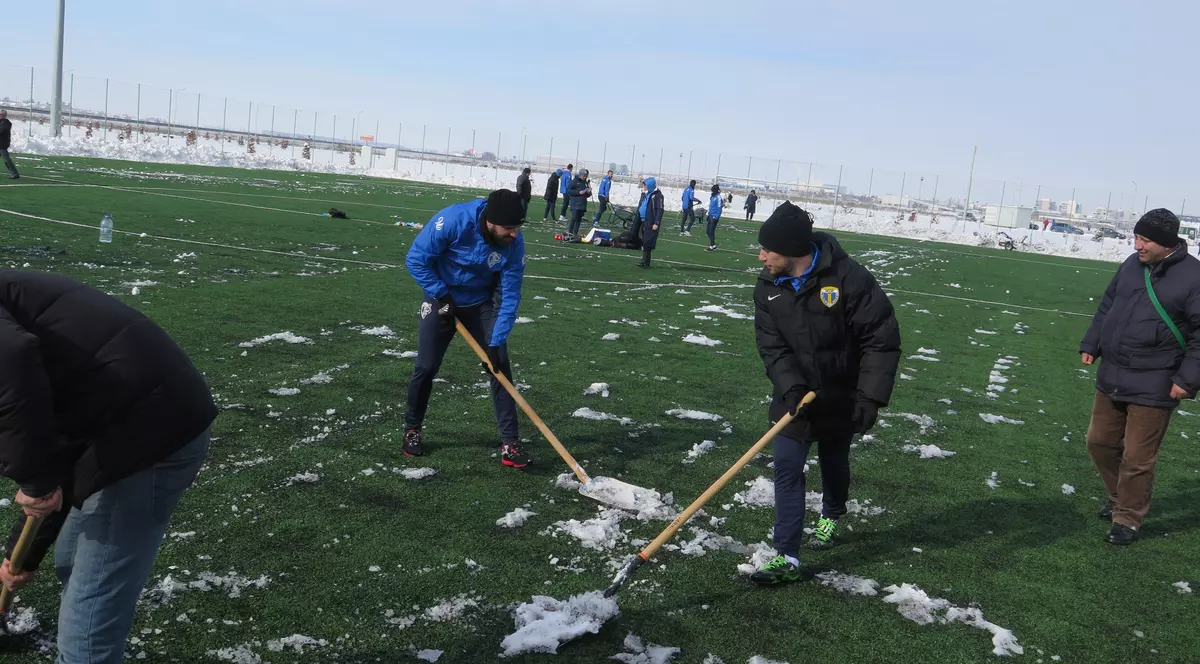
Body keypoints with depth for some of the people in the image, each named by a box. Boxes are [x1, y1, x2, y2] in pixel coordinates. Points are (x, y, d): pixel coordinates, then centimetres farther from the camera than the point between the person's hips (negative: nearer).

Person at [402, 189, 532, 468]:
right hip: (441, 299, -2)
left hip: (482, 304, 2)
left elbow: (509, 297, -19)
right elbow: (416, 259, -21)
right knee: (426, 368, 0)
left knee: (500, 366, -6)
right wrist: (442, 295, -21)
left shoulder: (514, 243, -23)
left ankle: (510, 444, 0)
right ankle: (412, 429, 25)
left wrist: (497, 342, -23)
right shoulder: (453, 220, -31)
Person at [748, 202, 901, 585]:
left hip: (841, 397, -2)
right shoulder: (768, 287, -8)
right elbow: (772, 345, -11)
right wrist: (791, 387, -28)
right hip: (795, 395, 3)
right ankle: (787, 558, -2)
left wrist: (870, 396, -23)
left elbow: (882, 339, -19)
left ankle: (831, 516, 49)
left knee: (834, 462, 18)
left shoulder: (847, 277, -23)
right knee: (787, 468, -7)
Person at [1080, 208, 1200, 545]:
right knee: (1100, 442, 16)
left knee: (1137, 458, 1)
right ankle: (1119, 498, 38)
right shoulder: (1132, 265, 5)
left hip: (1153, 387, -6)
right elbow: (1106, 306, 18)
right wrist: (1091, 344, 12)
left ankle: (1127, 519, 18)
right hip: (1111, 377, 6)